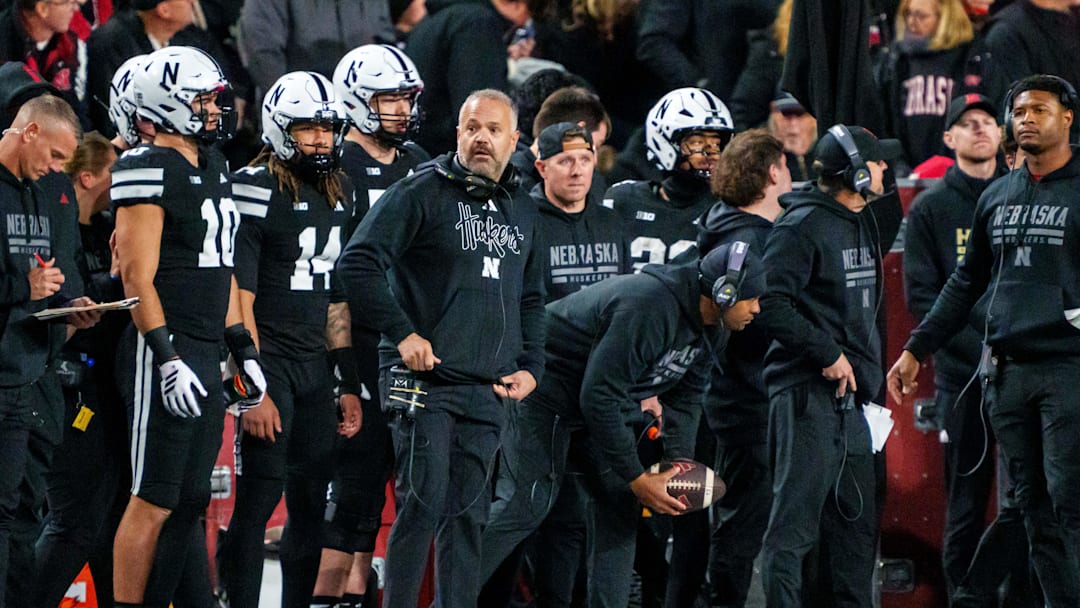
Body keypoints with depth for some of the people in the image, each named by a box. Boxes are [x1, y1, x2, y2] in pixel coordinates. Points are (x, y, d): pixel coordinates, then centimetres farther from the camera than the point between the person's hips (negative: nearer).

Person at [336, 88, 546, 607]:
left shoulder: (522, 213, 17)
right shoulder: (421, 193, -4)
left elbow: (531, 301, 27)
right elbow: (357, 263, -11)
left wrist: (530, 368, 13)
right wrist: (402, 334, -14)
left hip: (489, 393, 6)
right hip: (424, 380, -6)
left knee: (469, 515, 6)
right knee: (424, 504, -12)